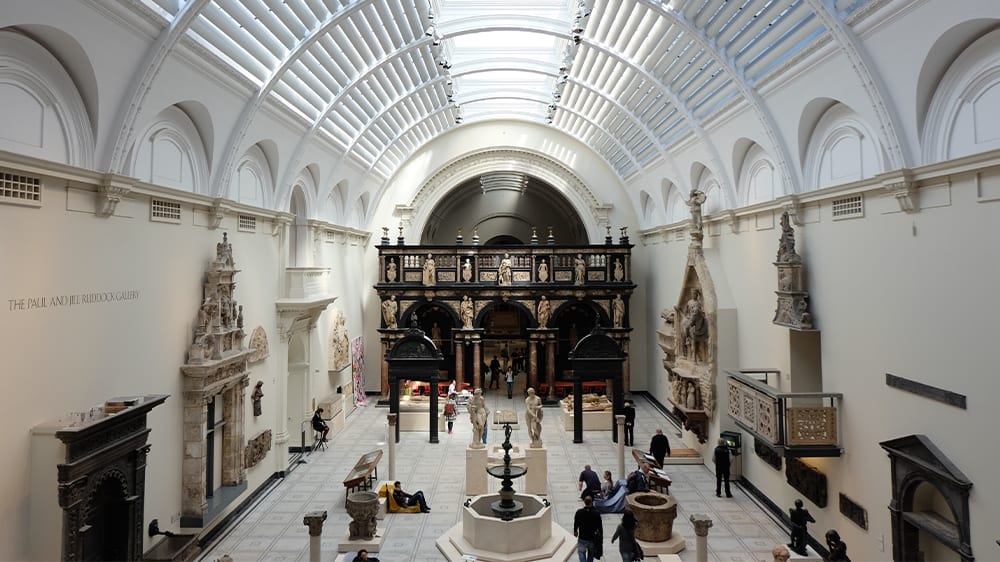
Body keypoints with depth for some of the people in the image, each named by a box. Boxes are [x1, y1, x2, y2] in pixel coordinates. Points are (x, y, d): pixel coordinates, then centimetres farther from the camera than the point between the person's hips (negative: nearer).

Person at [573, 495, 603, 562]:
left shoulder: (579, 512, -18)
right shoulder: (596, 513, -19)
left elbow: (575, 523, -2)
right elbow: (600, 526, -9)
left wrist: (575, 531, 17)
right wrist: (601, 536, 7)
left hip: (582, 537, -1)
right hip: (593, 538, 1)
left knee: (581, 552, 17)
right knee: (591, 553, 24)